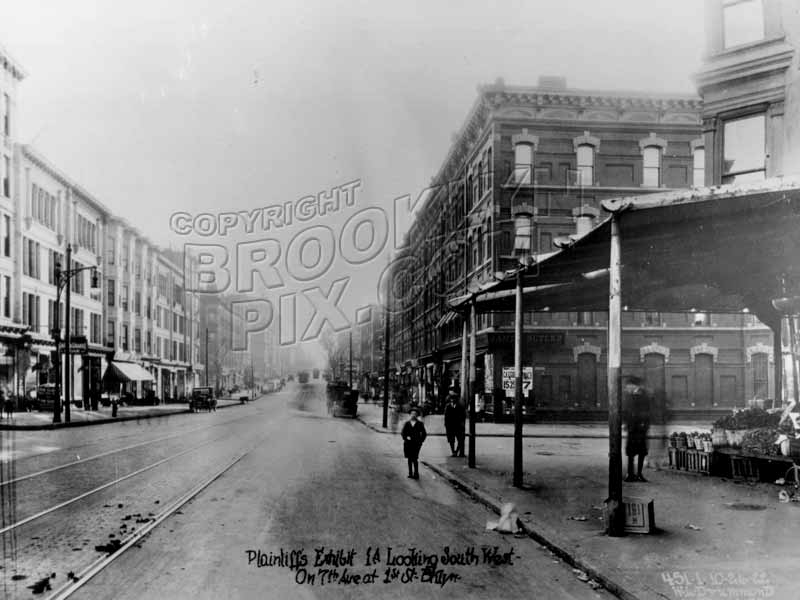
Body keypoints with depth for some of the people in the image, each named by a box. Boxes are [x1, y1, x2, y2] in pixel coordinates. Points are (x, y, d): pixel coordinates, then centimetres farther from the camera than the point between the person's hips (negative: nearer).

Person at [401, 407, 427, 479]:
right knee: (409, 459, 7)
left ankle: (416, 474, -5)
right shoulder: (407, 423, 8)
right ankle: (410, 473, 14)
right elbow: (402, 433, 10)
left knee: (415, 459, -11)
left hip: (416, 444, -3)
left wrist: (420, 441, -2)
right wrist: (406, 438, -6)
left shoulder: (420, 424, 3)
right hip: (408, 443, 3)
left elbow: (424, 434, 8)